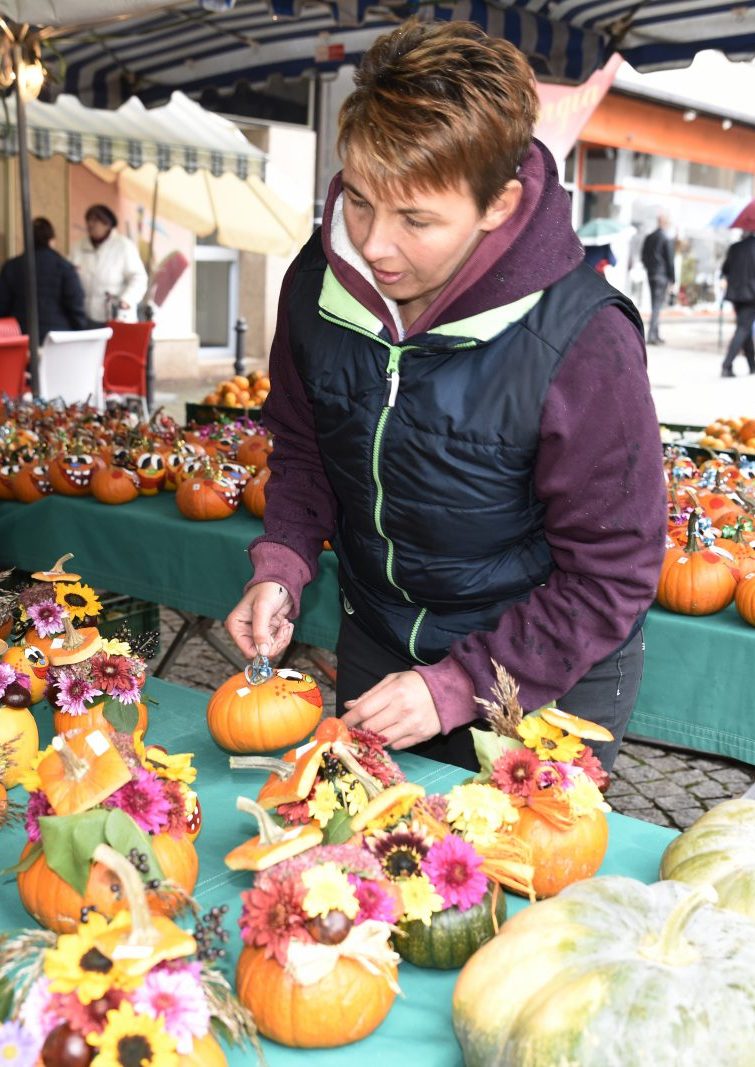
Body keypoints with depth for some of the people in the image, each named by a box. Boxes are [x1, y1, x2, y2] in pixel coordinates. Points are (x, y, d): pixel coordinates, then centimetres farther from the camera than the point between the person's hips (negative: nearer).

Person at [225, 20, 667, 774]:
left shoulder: (582, 344, -30)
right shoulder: (317, 282, -14)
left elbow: (612, 575, -21)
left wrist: (457, 685, -23)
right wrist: (281, 565, -13)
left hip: (546, 681, -5)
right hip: (375, 648, 5)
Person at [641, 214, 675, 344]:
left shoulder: (648, 238, 6)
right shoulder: (667, 240, -12)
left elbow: (643, 256, 11)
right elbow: (670, 260, -11)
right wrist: (672, 278, -5)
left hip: (651, 274, 6)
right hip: (662, 275, -6)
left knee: (655, 304, 14)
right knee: (657, 305, -5)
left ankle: (655, 334, 19)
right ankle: (651, 335, -9)